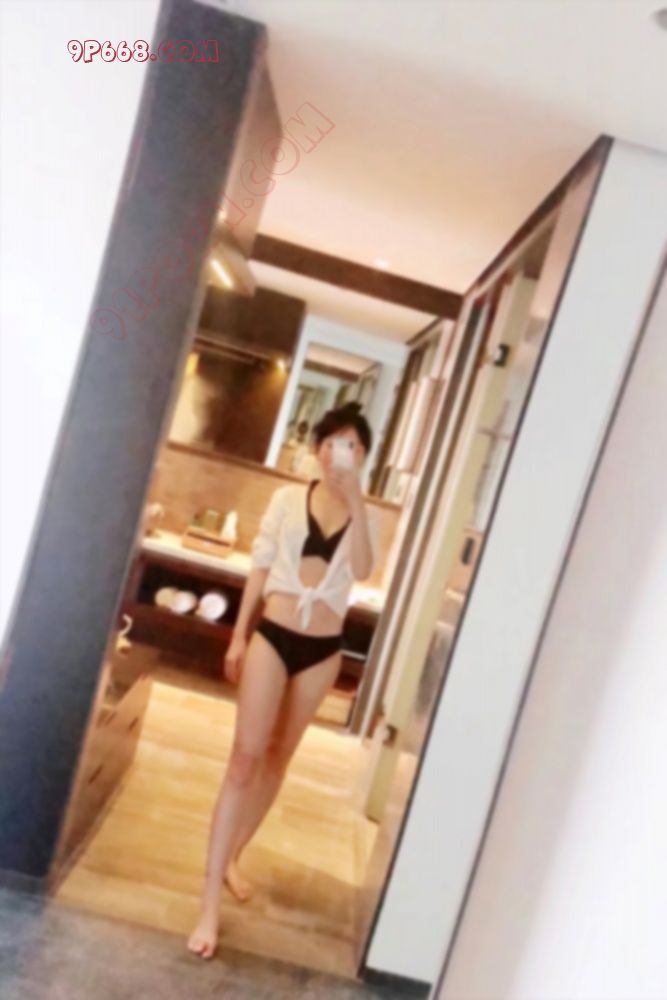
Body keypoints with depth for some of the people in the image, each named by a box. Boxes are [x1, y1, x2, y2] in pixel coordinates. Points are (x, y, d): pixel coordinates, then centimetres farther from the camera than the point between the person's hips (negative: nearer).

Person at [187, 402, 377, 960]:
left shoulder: (363, 515, 3)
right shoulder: (289, 498, 2)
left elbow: (362, 570, -16)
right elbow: (260, 568, 3)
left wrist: (355, 500, -22)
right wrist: (239, 635, 2)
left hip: (323, 648, 2)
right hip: (273, 635, -1)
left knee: (278, 757, 14)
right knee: (246, 755, -5)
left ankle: (232, 857, 34)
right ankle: (210, 899, 4)